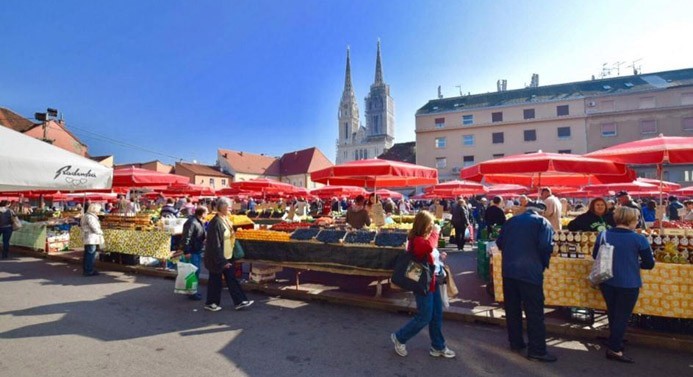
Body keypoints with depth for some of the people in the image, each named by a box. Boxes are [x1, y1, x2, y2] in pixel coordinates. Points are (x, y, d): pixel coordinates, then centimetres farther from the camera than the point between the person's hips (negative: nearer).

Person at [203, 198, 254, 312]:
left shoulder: (224, 220, 7)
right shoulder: (216, 222, -21)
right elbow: (215, 243, -22)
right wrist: (222, 261, -21)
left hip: (226, 256, 9)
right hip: (217, 258, -9)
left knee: (231, 279, 9)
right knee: (215, 281, 5)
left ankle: (239, 302, 13)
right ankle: (210, 303, 21)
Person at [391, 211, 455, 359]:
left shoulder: (423, 239, 10)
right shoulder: (417, 241, -22)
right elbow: (430, 246, -43)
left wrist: (439, 257, 0)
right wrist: (435, 232, -26)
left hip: (432, 281, 10)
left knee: (437, 316, 14)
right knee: (424, 318, 0)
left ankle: (438, 347, 27)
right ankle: (399, 337, 17)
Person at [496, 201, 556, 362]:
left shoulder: (511, 220, 14)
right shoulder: (543, 222, 0)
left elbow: (499, 242, 12)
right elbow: (546, 246, -14)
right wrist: (543, 264, 3)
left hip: (508, 270, 5)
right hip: (530, 271, -5)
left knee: (512, 308, 14)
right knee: (534, 311, 1)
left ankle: (515, 342, 24)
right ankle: (537, 350, 5)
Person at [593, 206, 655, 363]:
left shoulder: (603, 235, -2)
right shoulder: (639, 239, -14)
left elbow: (595, 256, 10)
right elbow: (649, 264, -7)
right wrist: (634, 263, 11)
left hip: (607, 282, 4)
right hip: (628, 284, -4)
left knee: (612, 314, 21)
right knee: (622, 316, 7)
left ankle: (615, 342, 37)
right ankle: (614, 349, 10)